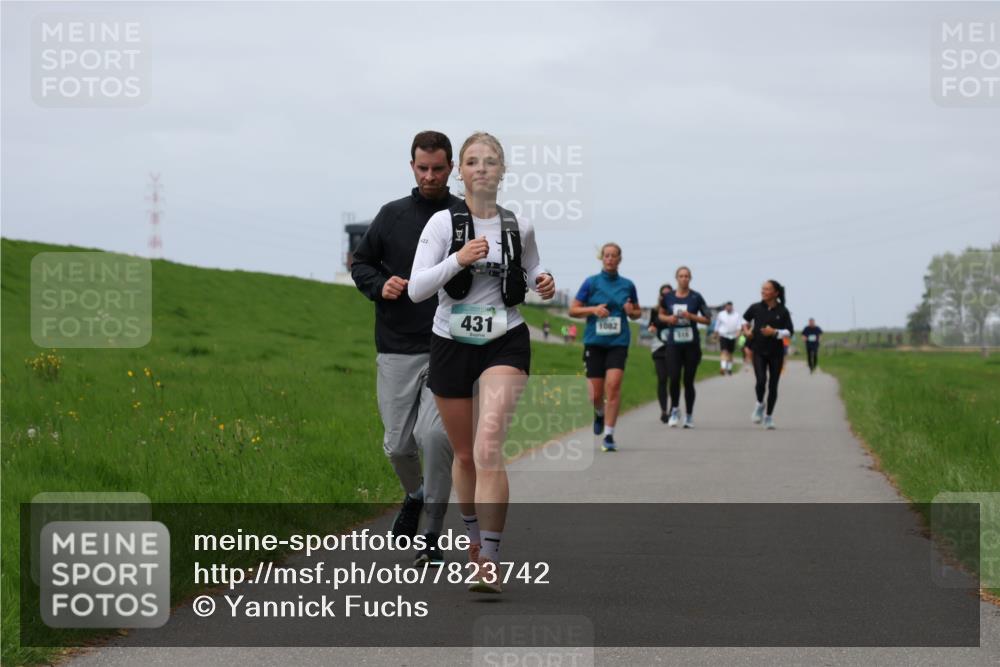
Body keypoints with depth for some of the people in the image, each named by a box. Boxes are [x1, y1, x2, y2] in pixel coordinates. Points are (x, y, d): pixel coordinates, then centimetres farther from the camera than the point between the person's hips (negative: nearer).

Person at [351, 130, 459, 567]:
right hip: (396, 350, 3)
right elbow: (360, 263, 17)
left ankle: (434, 536, -6)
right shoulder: (392, 216, 8)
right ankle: (414, 496, 41)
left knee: (433, 433, -19)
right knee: (398, 444, 6)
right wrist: (380, 285, -4)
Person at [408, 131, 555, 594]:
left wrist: (544, 284, -1)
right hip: (452, 344, 1)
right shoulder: (443, 223, -5)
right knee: (465, 454, 14)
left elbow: (531, 270, 22)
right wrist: (458, 260, -26)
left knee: (489, 448, -20)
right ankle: (473, 535, 41)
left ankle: (488, 560, -23)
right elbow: (416, 289, -12)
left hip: (505, 343, -1)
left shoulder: (519, 226, 2)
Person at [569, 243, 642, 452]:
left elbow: (637, 313, 19)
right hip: (594, 342, 0)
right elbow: (573, 310, 3)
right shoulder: (591, 282, 3)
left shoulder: (627, 285, 7)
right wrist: (593, 309, -13)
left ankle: (609, 436, -15)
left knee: (613, 384, -18)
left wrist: (632, 312, -4)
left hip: (618, 342, 0)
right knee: (595, 395, 1)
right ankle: (600, 413, 38)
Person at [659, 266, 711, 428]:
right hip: (673, 343, 1)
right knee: (674, 378, -10)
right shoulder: (668, 297, 4)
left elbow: (706, 319, 2)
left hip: (691, 344, -1)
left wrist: (691, 316, -13)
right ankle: (675, 409, 14)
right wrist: (668, 319, -4)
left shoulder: (696, 298, -1)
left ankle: (689, 415, 15)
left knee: (689, 381, 2)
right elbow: (661, 315, 18)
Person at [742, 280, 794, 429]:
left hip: (776, 352, 0)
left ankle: (769, 416, 20)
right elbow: (745, 319, 18)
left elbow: (789, 332, -5)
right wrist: (746, 330, 0)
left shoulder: (782, 311, -6)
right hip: (759, 351, 0)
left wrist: (775, 332, -20)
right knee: (761, 380, -17)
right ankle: (760, 404, 14)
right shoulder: (756, 308, -1)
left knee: (773, 385, 4)